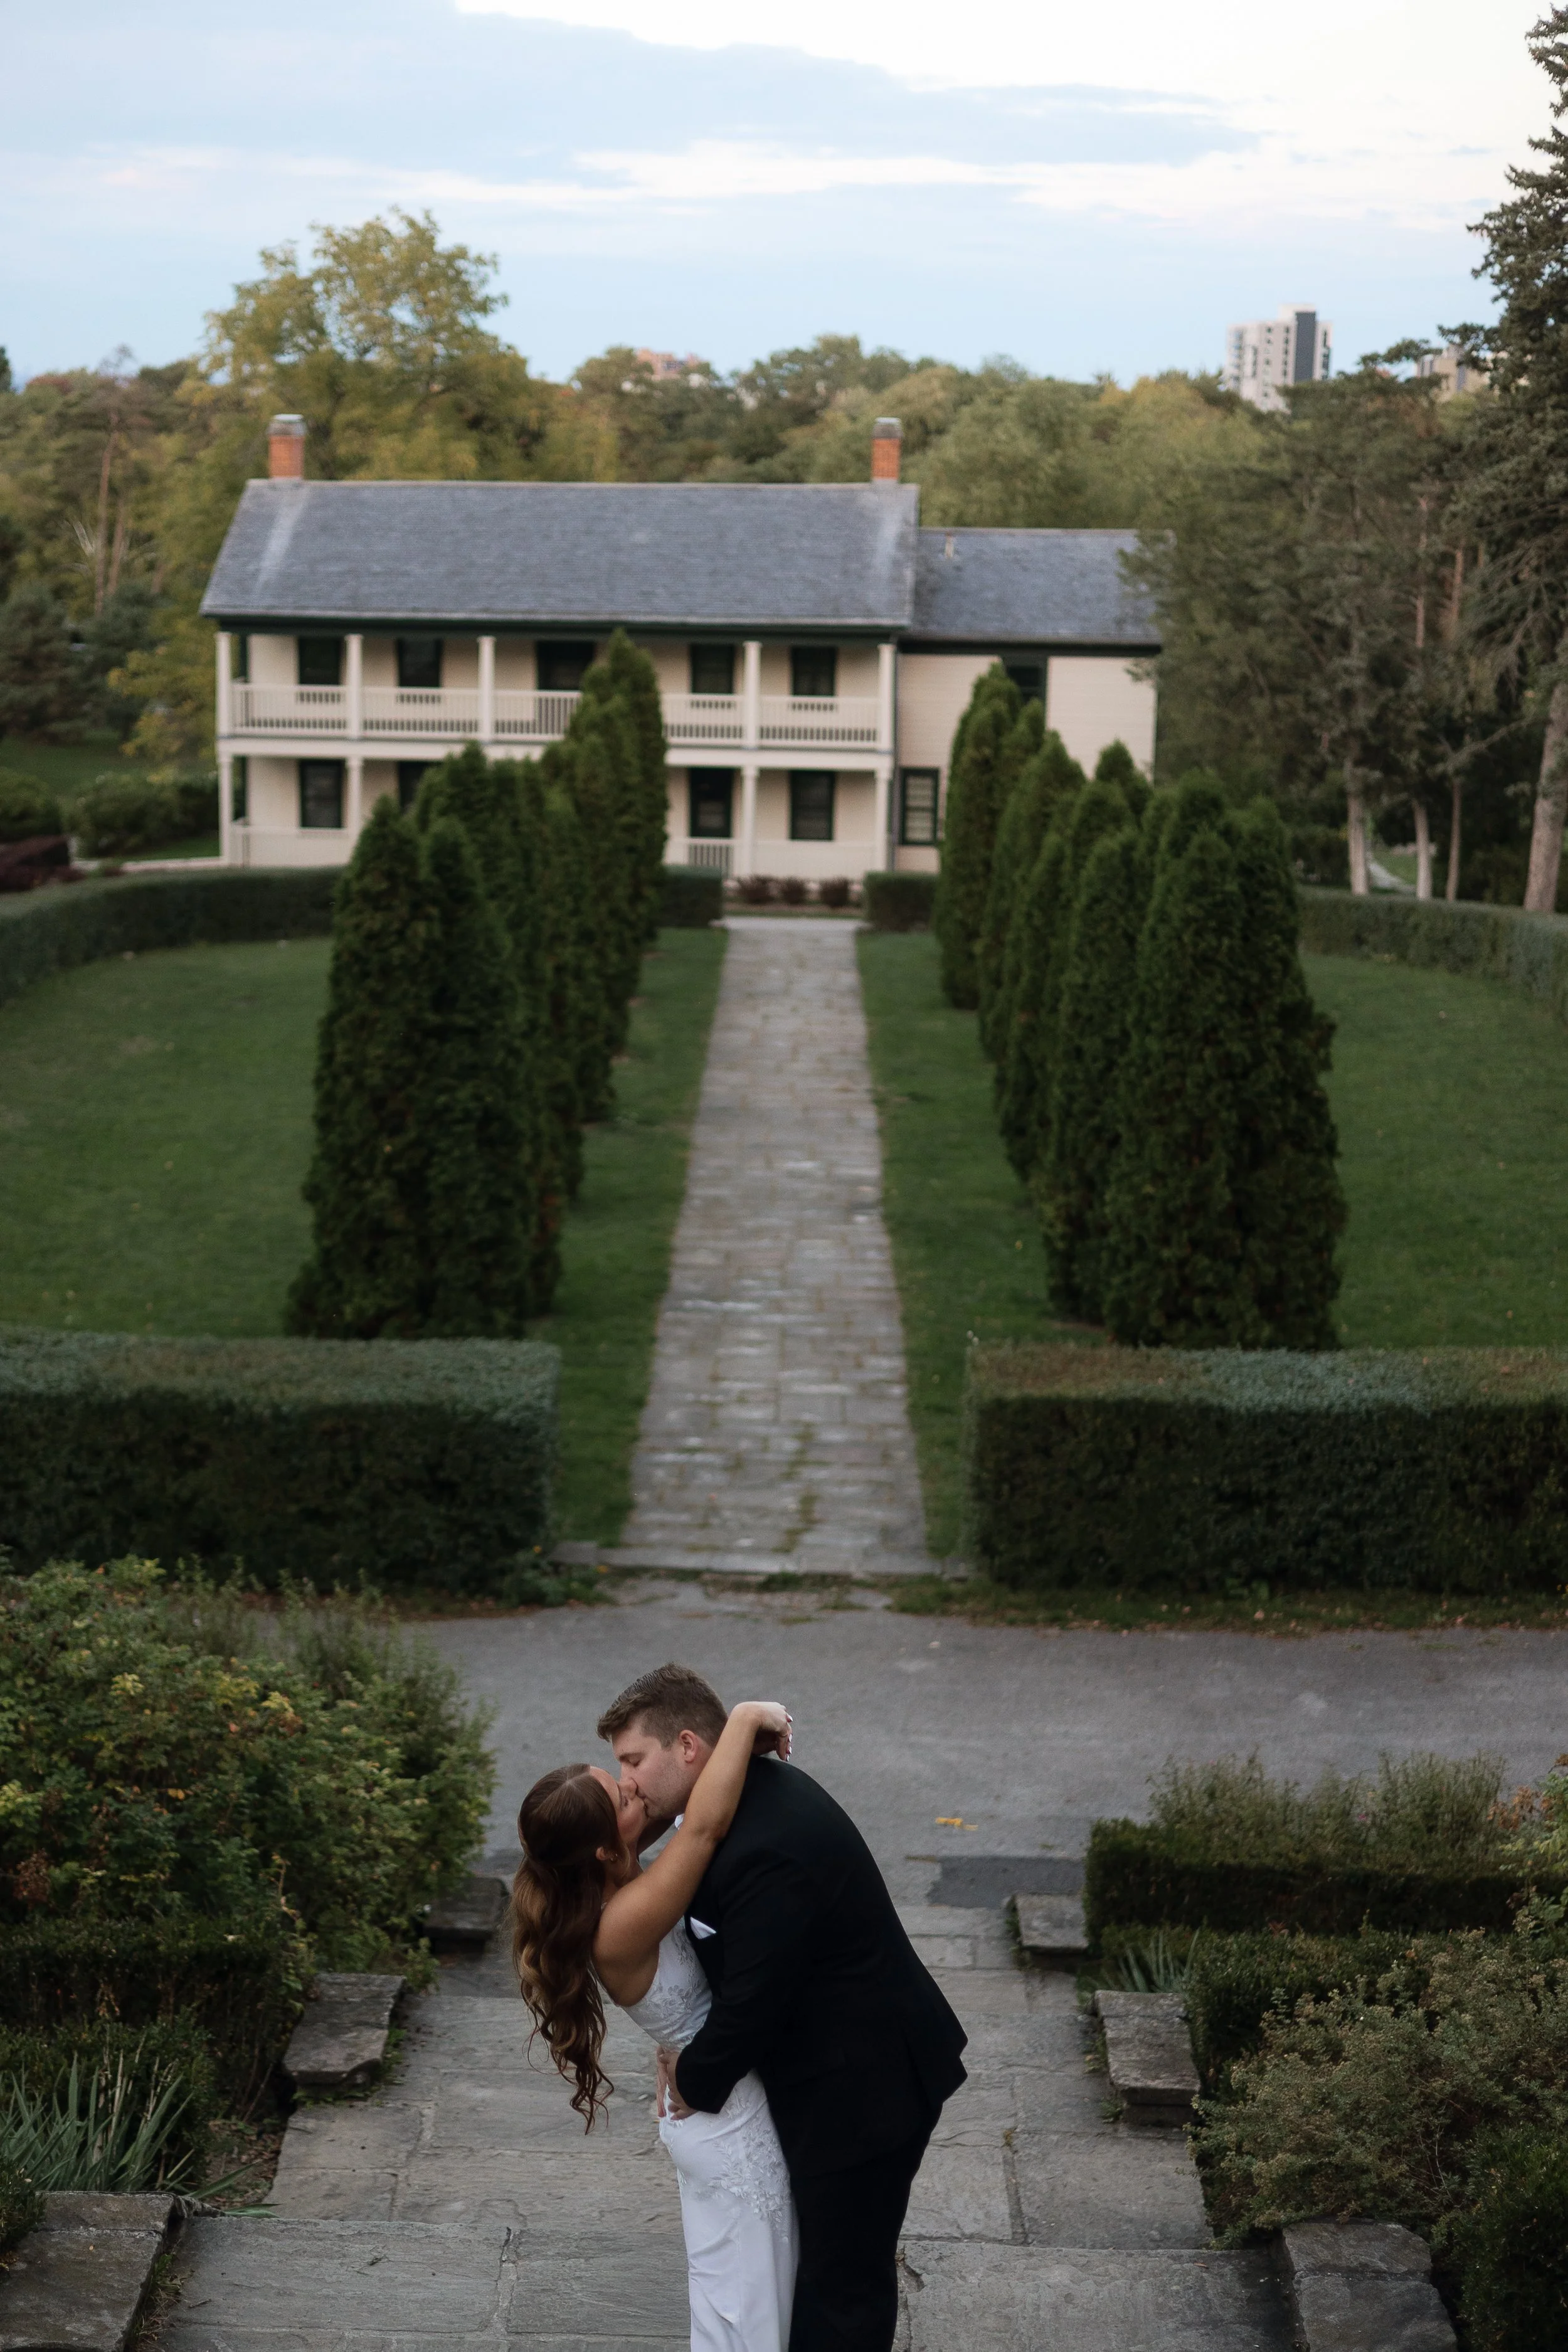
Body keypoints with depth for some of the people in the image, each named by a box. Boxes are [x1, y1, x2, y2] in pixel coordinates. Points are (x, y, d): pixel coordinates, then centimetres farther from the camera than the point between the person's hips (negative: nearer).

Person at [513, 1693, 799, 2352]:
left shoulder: (606, 1880, -9)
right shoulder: (622, 1926, -33)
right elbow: (706, 1824, -42)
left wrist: (741, 1741, -11)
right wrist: (747, 1717, -31)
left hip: (707, 2105, 9)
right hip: (729, 2121, -9)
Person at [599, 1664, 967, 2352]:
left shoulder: (766, 1853, -31)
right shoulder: (759, 1792, 1)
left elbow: (751, 2001, -25)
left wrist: (696, 2080, -6)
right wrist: (697, 2059, 3)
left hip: (864, 2088, -10)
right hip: (843, 2068, 10)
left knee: (841, 2281, 5)